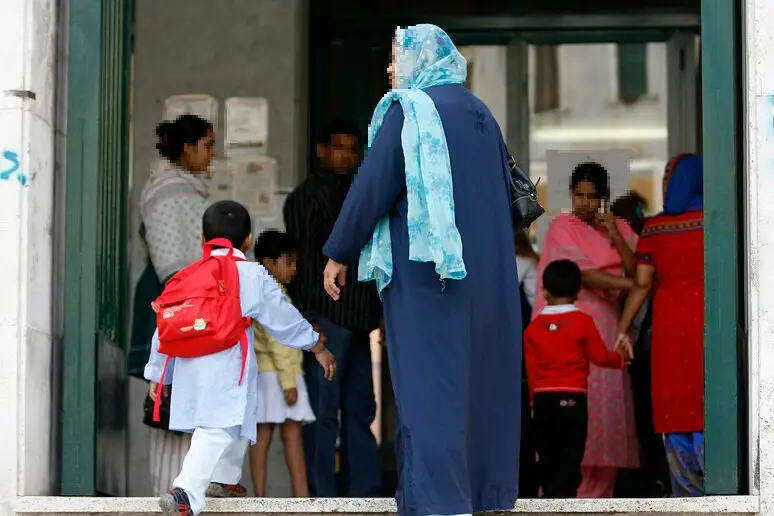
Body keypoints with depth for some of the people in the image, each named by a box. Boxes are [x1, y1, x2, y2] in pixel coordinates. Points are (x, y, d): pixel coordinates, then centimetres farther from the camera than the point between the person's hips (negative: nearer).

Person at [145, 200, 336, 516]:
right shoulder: (253, 276, 5)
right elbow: (283, 318, 9)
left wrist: (157, 373, 25)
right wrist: (317, 348, 20)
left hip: (190, 368, 6)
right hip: (227, 369, -6)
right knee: (218, 429, -14)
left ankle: (225, 477, 40)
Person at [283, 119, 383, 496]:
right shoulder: (306, 197, -3)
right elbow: (303, 258, -9)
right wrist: (311, 321, -16)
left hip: (357, 318, 8)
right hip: (325, 316, -8)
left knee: (360, 409, 9)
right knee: (323, 411, -7)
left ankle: (364, 493, 13)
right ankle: (321, 498, -6)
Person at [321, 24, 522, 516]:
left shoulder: (409, 110, -7)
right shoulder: (480, 113, 15)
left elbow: (373, 185, -11)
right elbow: (506, 193, 20)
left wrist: (339, 254, -4)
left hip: (427, 267, -7)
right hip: (487, 270, 7)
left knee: (430, 380, -7)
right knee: (479, 375, 11)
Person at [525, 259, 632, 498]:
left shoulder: (533, 327, 5)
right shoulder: (582, 322, -4)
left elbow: (531, 368, 6)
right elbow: (599, 356, 1)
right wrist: (621, 357, 21)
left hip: (542, 398, 3)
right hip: (572, 397, -3)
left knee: (547, 453, 10)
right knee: (569, 453, -3)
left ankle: (550, 497, 12)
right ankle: (563, 497, -12)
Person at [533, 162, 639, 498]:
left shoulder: (620, 229, 13)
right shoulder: (562, 228, 0)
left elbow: (636, 272, 1)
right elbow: (584, 274, -11)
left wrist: (615, 237, -9)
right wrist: (631, 285, -14)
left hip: (607, 331, 4)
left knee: (605, 410, -1)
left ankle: (596, 497, 2)